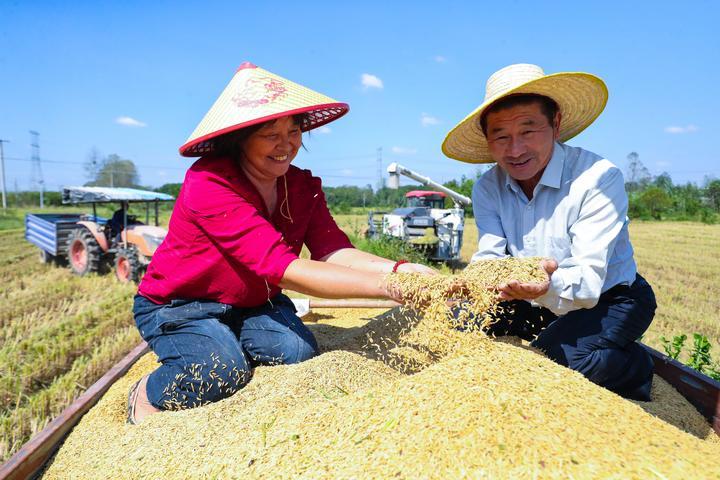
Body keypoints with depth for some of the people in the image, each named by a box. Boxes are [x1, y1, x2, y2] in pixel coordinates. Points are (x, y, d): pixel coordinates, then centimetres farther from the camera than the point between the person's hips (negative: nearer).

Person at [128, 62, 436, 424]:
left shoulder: (303, 185, -8)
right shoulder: (208, 185, -31)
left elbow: (333, 252, -21)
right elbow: (282, 267, -42)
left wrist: (399, 269, -41)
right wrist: (389, 287, -50)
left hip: (253, 301, 5)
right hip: (176, 305, -5)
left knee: (300, 352, -19)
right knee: (222, 373, -28)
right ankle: (145, 396, 5)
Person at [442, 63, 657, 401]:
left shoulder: (599, 177, -24)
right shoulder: (487, 188, -8)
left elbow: (589, 281, -29)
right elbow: (488, 257, -16)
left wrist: (549, 287, -52)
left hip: (609, 300, -4)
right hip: (538, 306, 5)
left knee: (558, 358, -31)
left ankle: (636, 367, 1)